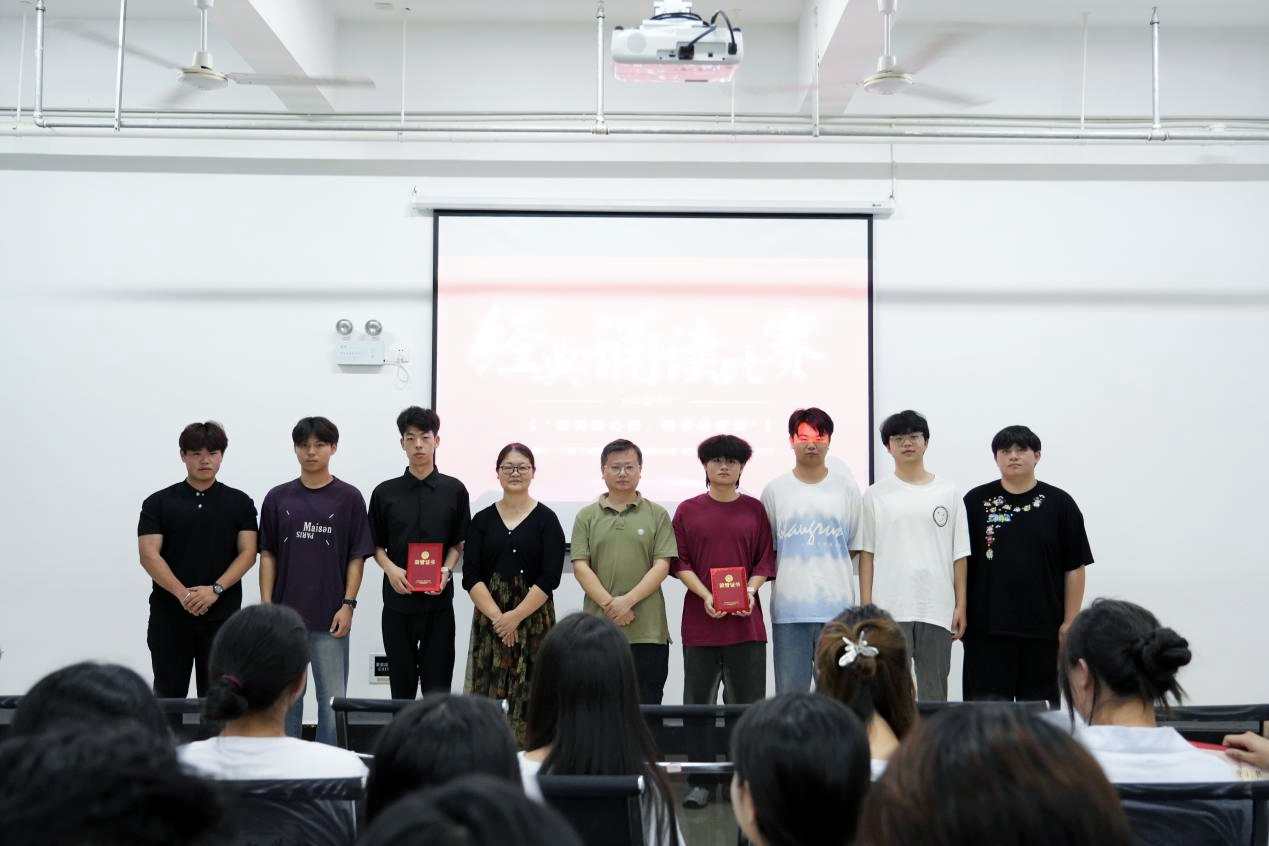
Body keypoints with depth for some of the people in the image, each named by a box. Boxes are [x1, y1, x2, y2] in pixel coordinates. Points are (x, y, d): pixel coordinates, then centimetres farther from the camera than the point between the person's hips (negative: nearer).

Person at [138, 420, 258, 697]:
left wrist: (215, 589, -18)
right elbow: (149, 554, -8)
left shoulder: (239, 502, 3)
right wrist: (182, 594, -21)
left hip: (221, 616, 0)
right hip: (169, 616, 0)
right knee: (168, 697, 7)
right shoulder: (158, 502, 1)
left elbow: (248, 553, -4)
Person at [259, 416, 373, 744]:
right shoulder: (278, 497, 6)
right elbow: (268, 554, 7)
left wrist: (348, 605, -8)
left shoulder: (348, 498, 0)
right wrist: (266, 605, 0)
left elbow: (357, 557, 0)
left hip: (330, 617, -2)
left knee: (333, 698, 3)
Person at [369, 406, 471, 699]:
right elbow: (376, 545, 10)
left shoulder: (454, 490, 3)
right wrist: (391, 569, -9)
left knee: (437, 681, 0)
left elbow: (459, 543, 8)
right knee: (401, 682, 8)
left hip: (438, 599, -1)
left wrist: (446, 571, -10)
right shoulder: (385, 492, 5)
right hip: (398, 598, 1)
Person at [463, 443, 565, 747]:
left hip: (534, 619, -2)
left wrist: (516, 616, -13)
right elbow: (471, 576, 1)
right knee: (484, 695, 0)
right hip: (489, 618, 2)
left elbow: (550, 577, -6)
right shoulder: (482, 520, 9)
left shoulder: (546, 520, 2)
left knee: (529, 697, -3)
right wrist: (497, 616, -11)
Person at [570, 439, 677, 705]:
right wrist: (609, 604, -11)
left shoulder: (657, 515, 7)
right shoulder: (587, 516, 9)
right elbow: (580, 566, 1)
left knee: (647, 706, 2)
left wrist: (628, 600, -13)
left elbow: (662, 566, -1)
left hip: (648, 632, -1)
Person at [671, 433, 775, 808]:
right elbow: (680, 562, 2)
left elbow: (765, 559, 7)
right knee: (698, 702, 4)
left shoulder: (755, 509, 8)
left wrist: (750, 590, -11)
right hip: (700, 620, 0)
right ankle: (700, 781, 13)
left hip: (746, 619, 0)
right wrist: (706, 595, -12)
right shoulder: (688, 510, 5)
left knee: (747, 701, 3)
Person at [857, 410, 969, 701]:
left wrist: (961, 605, 2)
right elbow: (866, 553, 3)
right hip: (889, 610, -1)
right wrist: (866, 606, -3)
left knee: (934, 694, 8)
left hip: (937, 609, 1)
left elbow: (959, 555, 7)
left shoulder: (948, 493, 8)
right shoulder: (875, 495, 5)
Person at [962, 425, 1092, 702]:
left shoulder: (1059, 503, 4)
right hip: (986, 627, 0)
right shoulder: (976, 501, 4)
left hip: (1042, 628, 1)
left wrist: (1070, 622, -1)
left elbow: (1075, 568, 4)